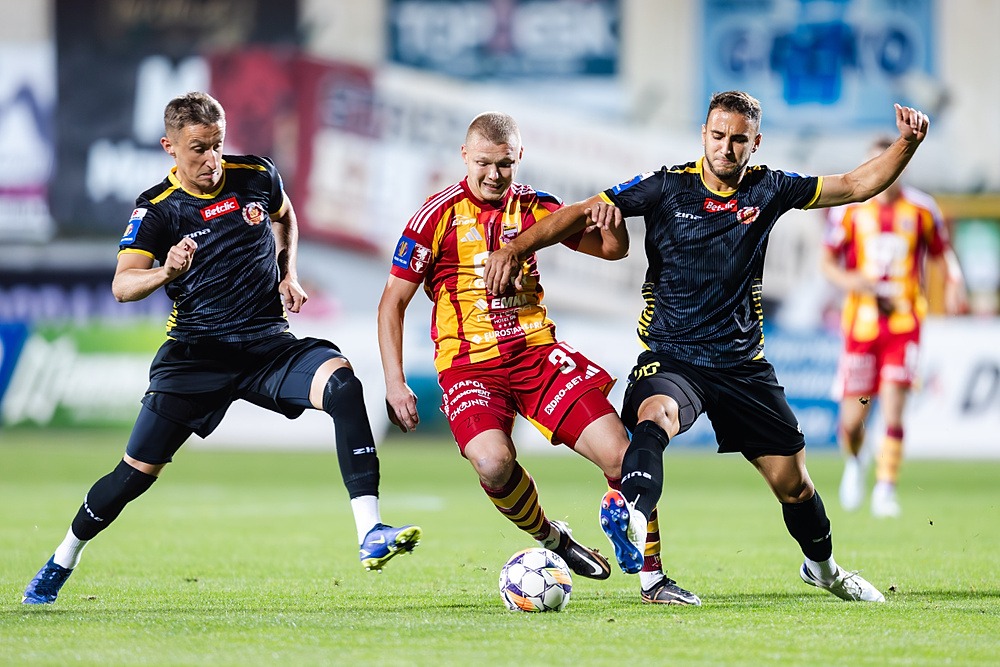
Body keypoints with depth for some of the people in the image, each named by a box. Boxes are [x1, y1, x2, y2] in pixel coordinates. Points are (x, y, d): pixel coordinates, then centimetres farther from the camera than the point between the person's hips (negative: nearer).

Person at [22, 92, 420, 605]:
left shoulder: (256, 177, 3)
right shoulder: (156, 208, -6)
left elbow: (284, 218, 27)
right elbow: (122, 285, -16)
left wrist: (289, 274, 11)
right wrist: (166, 273, -37)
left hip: (268, 345, 2)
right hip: (197, 352, -2)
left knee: (340, 381, -29)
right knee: (137, 470, -4)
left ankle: (371, 534, -35)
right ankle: (61, 563, 23)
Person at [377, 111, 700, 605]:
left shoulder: (533, 207, 7)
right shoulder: (440, 215, -4)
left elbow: (612, 249, 13)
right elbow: (393, 301, -1)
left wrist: (610, 223, -12)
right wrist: (394, 384, -9)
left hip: (537, 351, 3)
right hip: (469, 363, -3)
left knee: (619, 453, -10)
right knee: (494, 463, -31)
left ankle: (651, 578, 4)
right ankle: (550, 539, -1)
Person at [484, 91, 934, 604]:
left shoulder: (768, 190, 3)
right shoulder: (667, 187, -5)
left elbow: (855, 186, 8)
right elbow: (583, 212, -8)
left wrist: (906, 144, -5)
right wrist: (516, 248, -19)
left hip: (742, 363, 3)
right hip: (671, 356, -3)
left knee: (792, 480, 8)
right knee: (656, 414, -38)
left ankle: (823, 566, 36)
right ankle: (630, 515, -62)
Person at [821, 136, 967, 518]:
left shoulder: (920, 210, 2)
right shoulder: (849, 210, 0)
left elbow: (941, 253, 15)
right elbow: (826, 262, 3)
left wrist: (953, 284, -4)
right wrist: (854, 282, -17)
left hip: (904, 324, 0)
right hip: (861, 325, 0)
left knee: (893, 411, -13)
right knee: (852, 419, 1)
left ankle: (885, 490, -6)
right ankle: (854, 462, 33)